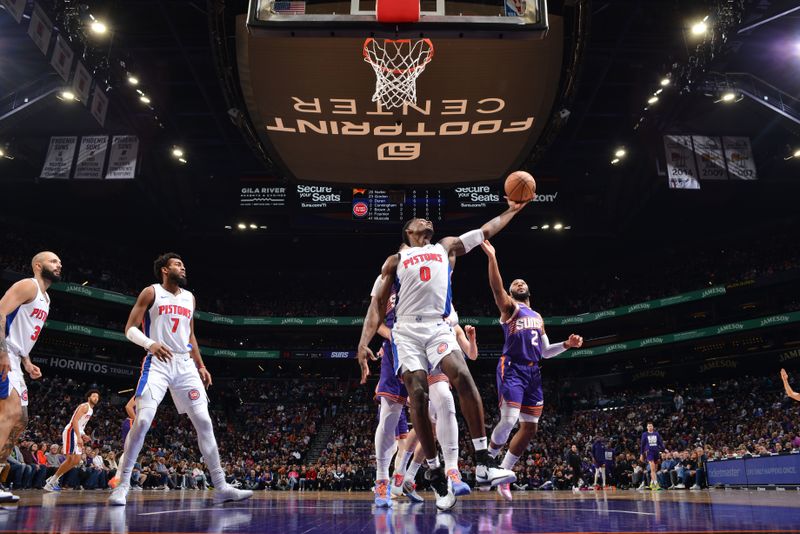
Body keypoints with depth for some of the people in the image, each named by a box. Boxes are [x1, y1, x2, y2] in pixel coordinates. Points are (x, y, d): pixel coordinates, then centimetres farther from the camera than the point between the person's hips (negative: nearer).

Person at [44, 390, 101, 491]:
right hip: (71, 432, -10)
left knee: (76, 461, 9)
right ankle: (50, 483, -5)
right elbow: (75, 420, -22)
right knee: (70, 459, -13)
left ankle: (53, 480, 16)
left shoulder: (91, 410, 20)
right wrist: (79, 437, -28)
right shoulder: (84, 406, -10)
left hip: (77, 434, 10)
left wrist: (83, 435, 16)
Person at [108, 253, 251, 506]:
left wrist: (201, 366, 16)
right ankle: (122, 485, 0)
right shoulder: (151, 292, 2)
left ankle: (221, 487, 0)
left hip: (185, 364, 5)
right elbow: (130, 328, -4)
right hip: (158, 363, -4)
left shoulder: (189, 298, 17)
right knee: (143, 420, -17)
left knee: (204, 422, -2)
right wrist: (150, 344, -23)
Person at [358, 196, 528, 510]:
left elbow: (485, 231, 30)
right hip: (407, 330, 0)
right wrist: (364, 342, 1)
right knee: (418, 394, -15)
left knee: (462, 376, -25)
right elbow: (379, 302, 13)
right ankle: (436, 475, -4)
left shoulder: (446, 247, 25)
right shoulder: (395, 260, 20)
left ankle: (483, 465, -24)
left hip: (438, 327, 0)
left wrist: (512, 210, 31)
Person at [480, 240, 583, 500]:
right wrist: (491, 257, -28)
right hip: (512, 369, -7)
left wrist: (568, 344, 10)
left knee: (530, 428, 4)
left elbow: (546, 351, 27)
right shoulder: (509, 307, 7)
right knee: (508, 421, -20)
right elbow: (496, 287, -16)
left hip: (533, 372, 7)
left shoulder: (537, 317, 27)